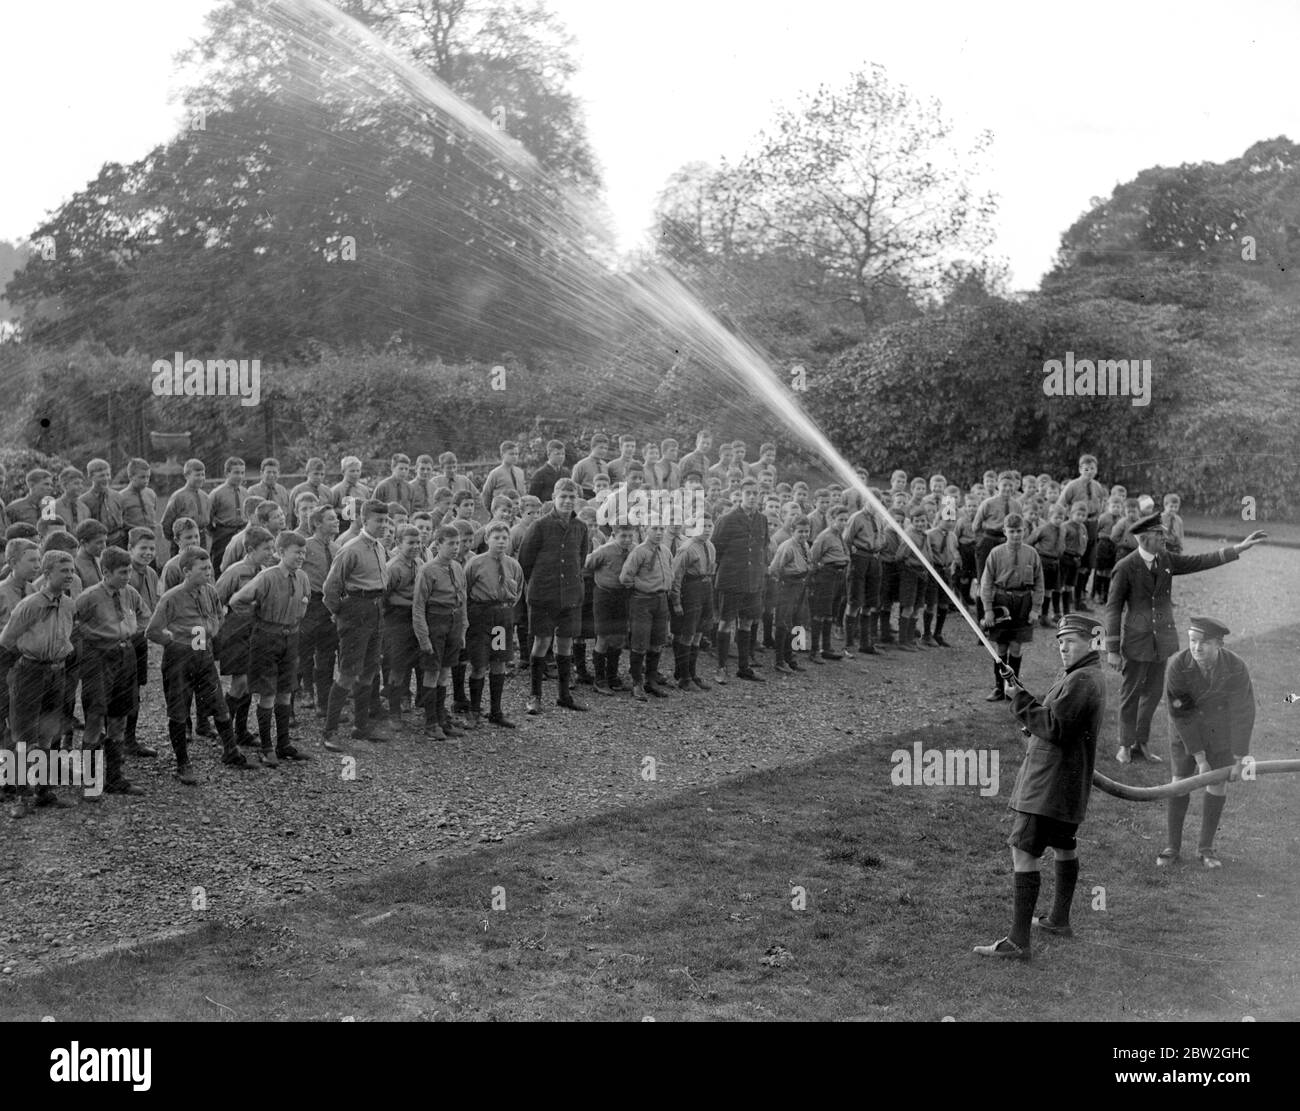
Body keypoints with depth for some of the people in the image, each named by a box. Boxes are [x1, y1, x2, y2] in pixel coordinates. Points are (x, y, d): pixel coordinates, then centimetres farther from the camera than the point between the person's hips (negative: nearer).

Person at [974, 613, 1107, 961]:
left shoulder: (1081, 681, -20)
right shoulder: (1092, 677, 14)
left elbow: (1055, 728, -25)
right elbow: (1055, 717, 17)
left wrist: (1020, 699, -21)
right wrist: (1022, 691, 4)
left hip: (1051, 785, -12)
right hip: (1068, 787, 12)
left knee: (1024, 851, -12)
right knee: (1063, 846, 24)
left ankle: (1018, 942, -14)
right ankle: (1059, 920, 41)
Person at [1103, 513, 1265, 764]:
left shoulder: (1166, 561, 0)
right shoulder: (1125, 568, -16)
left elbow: (1201, 561, 5)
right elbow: (1113, 609, -13)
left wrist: (1239, 548, -1)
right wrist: (1112, 650, -14)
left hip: (1163, 638, 5)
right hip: (1136, 639, -5)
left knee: (1153, 692, 12)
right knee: (1131, 693, 6)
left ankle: (1140, 744, 25)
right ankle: (1125, 745, 22)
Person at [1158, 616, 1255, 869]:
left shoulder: (1237, 669, -30)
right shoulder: (1178, 666, -30)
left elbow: (1243, 715, -20)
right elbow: (1181, 716, -23)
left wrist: (1239, 760, -13)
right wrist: (1200, 759, -20)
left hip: (1222, 728, 0)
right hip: (1186, 726, 0)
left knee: (1218, 785, 4)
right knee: (1180, 782, 2)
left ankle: (1205, 847, 20)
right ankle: (1173, 845, 17)